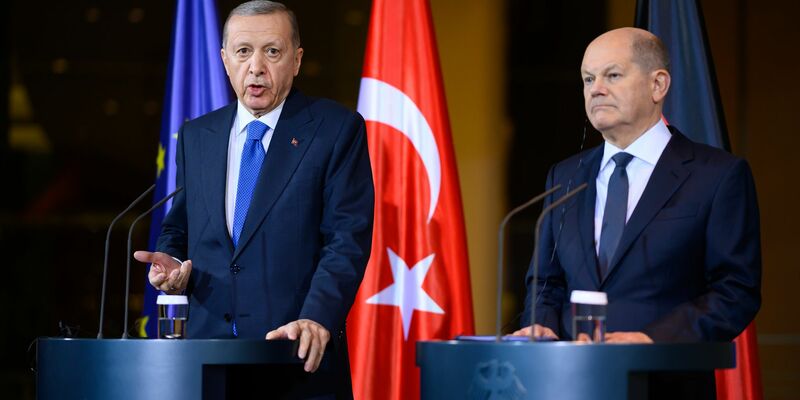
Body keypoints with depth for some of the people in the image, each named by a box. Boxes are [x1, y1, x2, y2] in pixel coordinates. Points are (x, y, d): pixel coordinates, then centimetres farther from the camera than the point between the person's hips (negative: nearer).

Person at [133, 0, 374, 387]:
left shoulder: (336, 129, -3)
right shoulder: (195, 136, 11)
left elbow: (348, 238, -11)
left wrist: (316, 318, -25)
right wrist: (169, 262, -3)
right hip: (209, 343, 4)